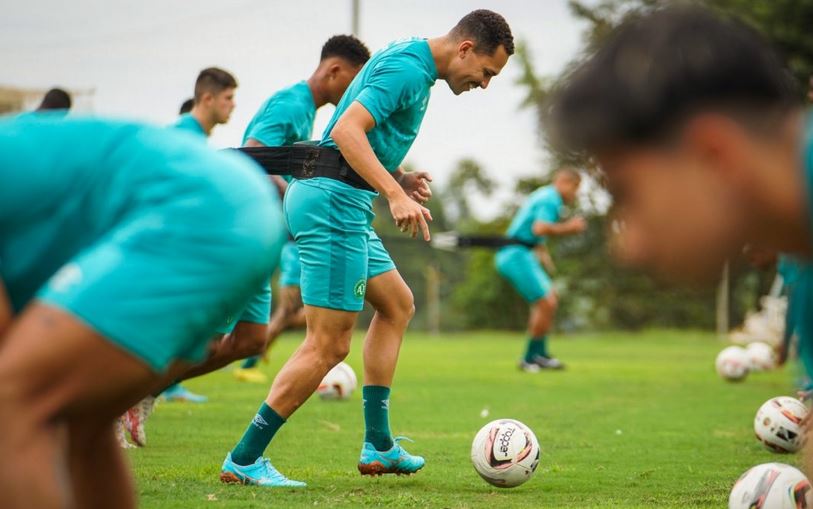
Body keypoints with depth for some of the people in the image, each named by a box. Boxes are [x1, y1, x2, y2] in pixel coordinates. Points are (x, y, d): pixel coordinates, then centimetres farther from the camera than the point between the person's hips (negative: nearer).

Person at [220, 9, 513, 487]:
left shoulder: (410, 63, 18)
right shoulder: (408, 69, -14)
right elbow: (346, 130, -26)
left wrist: (400, 177, 10)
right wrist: (396, 195, -31)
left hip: (341, 201, 11)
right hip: (333, 200, -11)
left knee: (398, 304, 19)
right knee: (329, 344, -9)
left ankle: (378, 446, 20)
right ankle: (243, 460, -4)